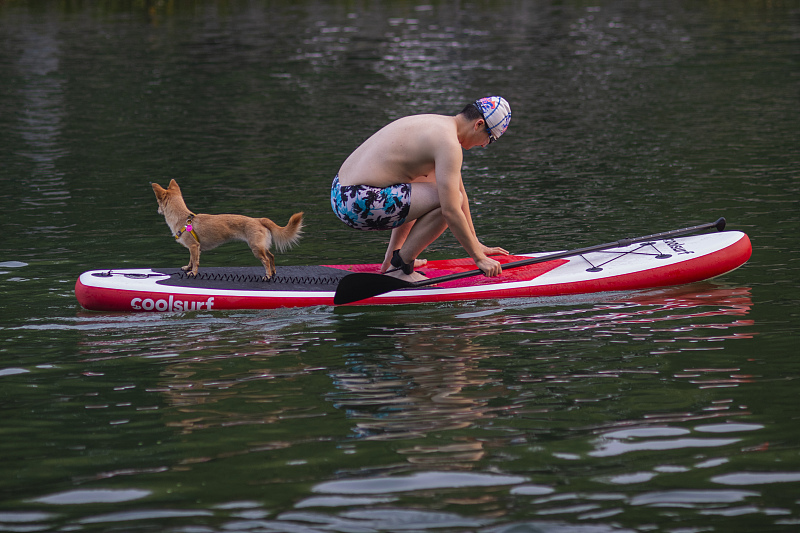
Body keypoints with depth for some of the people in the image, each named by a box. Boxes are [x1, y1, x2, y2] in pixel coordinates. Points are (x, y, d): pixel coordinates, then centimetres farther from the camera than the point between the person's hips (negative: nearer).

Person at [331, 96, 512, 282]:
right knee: (450, 199, -14)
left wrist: (476, 244, 30)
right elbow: (450, 211, -19)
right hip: (359, 204, -11)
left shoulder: (440, 124, 18)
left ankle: (392, 258, 23)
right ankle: (399, 269, -6)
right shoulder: (448, 142, -14)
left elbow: (460, 191, 26)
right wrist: (479, 258, -11)